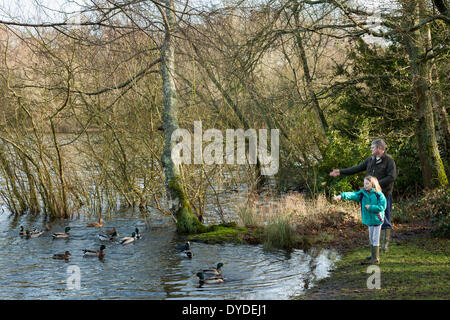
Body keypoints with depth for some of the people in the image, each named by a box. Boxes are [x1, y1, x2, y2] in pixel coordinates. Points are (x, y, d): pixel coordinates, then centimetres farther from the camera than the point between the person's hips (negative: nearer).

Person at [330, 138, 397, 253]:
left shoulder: (389, 160, -8)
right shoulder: (370, 160, 11)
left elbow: (392, 177, -17)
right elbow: (357, 168, 14)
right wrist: (340, 172, 11)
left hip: (383, 194, -6)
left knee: (385, 219, -2)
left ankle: (385, 244, 6)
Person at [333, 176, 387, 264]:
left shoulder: (379, 195, -13)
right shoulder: (362, 194, 1)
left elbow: (382, 207, -17)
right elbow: (353, 195, -14)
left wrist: (370, 207, -20)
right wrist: (341, 196, -29)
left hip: (377, 219, -6)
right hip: (369, 220, 6)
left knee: (375, 239, -3)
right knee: (371, 238, 17)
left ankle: (376, 259, 1)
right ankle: (373, 255, 31)